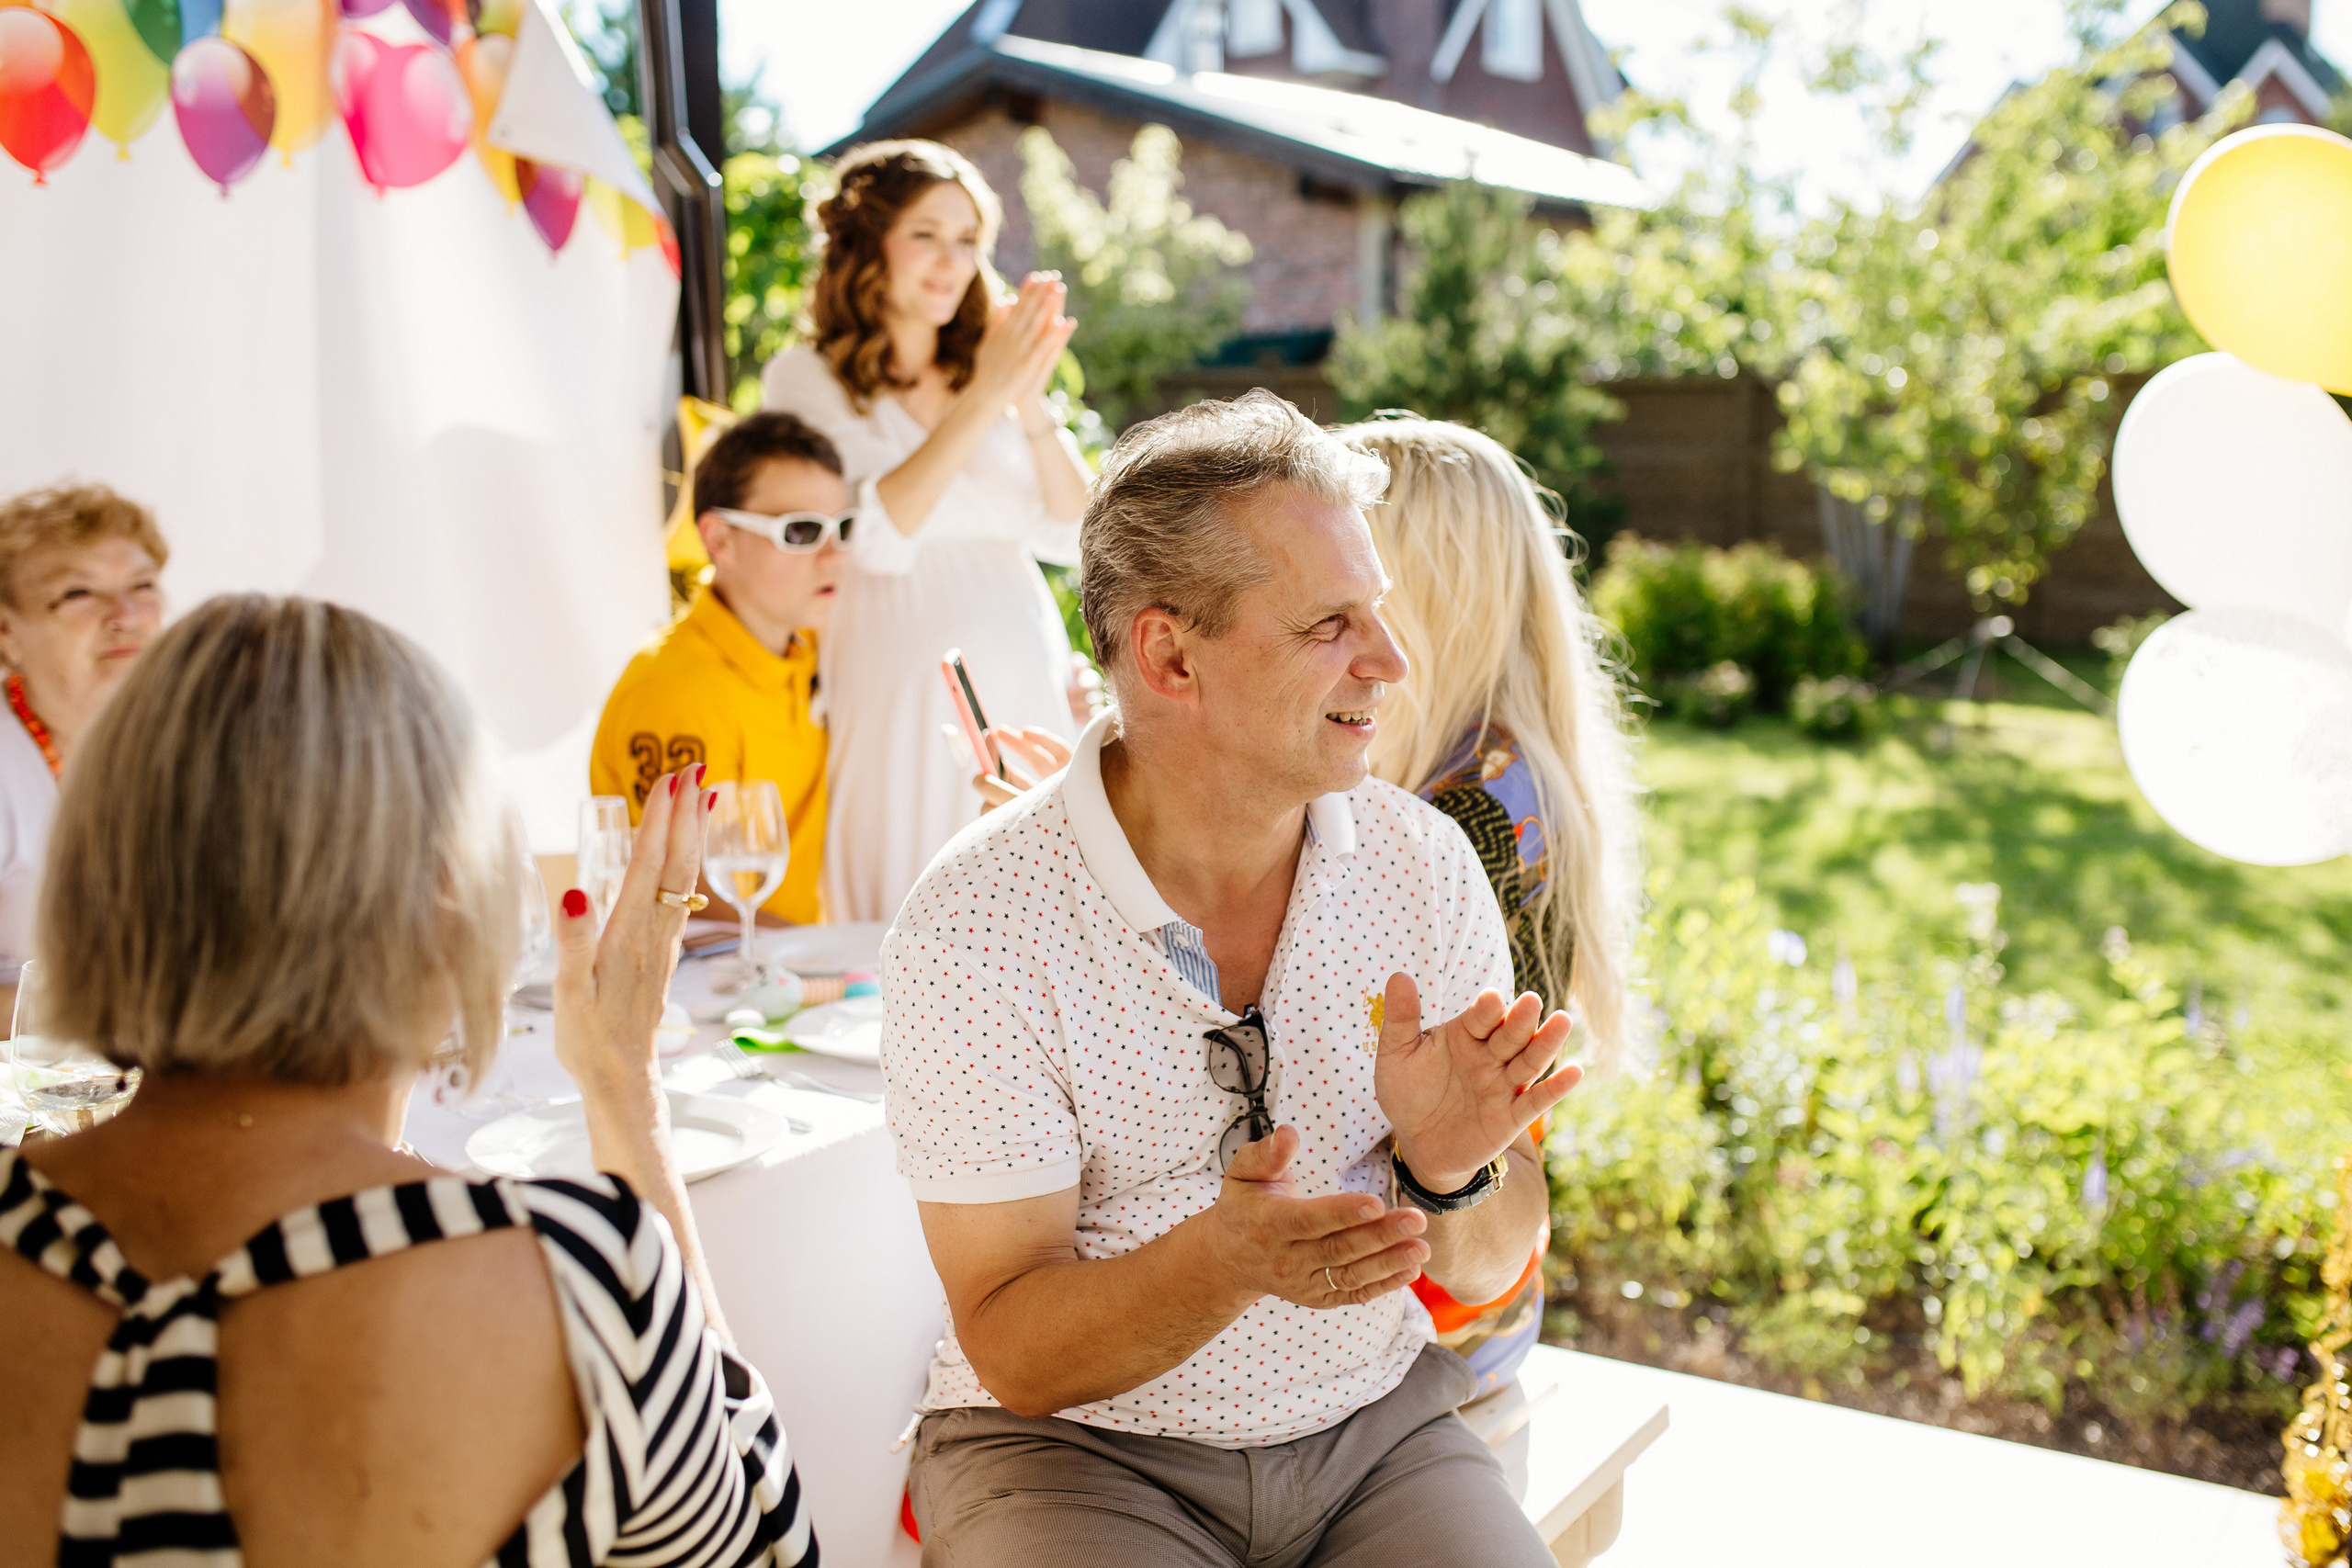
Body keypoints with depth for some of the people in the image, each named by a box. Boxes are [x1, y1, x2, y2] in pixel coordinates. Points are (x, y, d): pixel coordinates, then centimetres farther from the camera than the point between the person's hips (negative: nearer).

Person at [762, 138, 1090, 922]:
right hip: (903, 699, -4)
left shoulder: (985, 369, 13)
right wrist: (983, 400, -14)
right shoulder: (806, 378, 1)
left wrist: (1032, 403, -8)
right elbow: (878, 537, -13)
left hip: (1025, 688, 4)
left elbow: (1070, 535, 6)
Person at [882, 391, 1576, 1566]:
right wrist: (1224, 1264, -32)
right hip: (1074, 1445, -3)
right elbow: (1015, 1353, -13)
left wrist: (1447, 1168, -21)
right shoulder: (975, 928, -16)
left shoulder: (1425, 862, -4)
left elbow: (1487, 1271, 2)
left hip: (1373, 1427, 4)